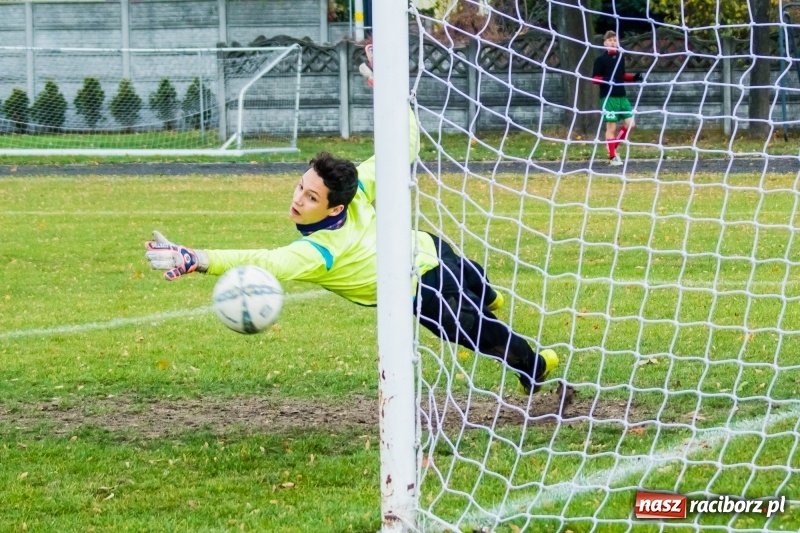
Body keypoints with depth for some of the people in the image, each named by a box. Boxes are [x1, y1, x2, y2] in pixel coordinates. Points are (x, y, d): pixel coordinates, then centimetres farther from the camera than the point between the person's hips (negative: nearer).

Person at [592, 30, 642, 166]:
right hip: (608, 97, -6)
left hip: (622, 96, 6)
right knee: (611, 126, -5)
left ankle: (613, 146, 17)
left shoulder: (620, 58, 12)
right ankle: (612, 157, 2)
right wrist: (605, 80, -25)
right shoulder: (601, 59, -5)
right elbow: (594, 78, -6)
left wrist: (633, 78, 7)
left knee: (630, 123, 0)